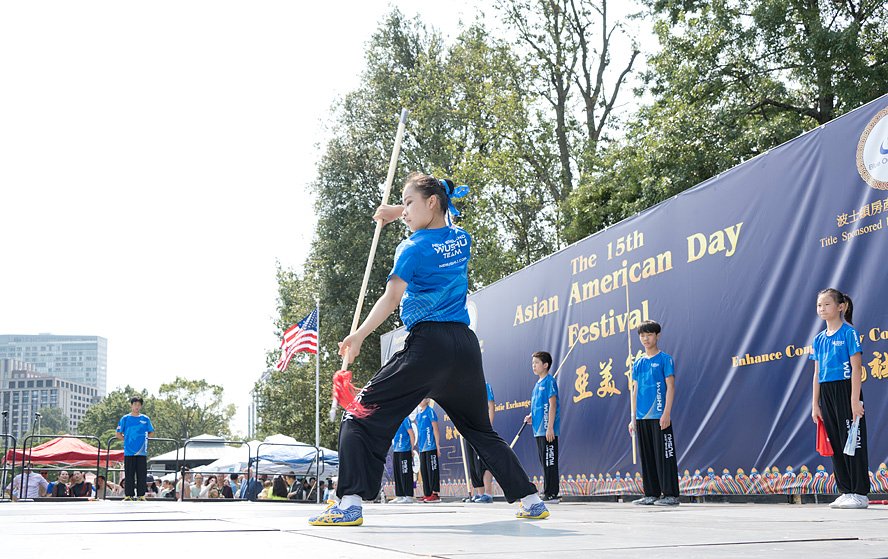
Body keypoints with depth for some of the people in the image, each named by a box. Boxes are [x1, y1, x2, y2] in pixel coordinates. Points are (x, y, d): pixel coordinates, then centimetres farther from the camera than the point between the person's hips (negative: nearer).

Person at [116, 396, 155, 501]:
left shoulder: (146, 419, 7)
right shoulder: (125, 419, 4)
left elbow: (151, 433, 17)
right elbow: (118, 434, 9)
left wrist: (143, 439, 4)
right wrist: (127, 440, 0)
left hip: (142, 452, 1)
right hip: (129, 452, -1)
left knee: (142, 475, 1)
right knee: (129, 475, 1)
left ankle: (141, 495, 6)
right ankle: (129, 495, 7)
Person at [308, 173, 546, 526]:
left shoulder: (413, 249, -3)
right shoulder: (462, 240, 15)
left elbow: (391, 298, -16)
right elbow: (438, 222, 40)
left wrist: (359, 336, -19)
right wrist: (398, 212, 32)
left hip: (427, 344, -6)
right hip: (465, 345, 7)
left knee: (361, 415, -1)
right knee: (481, 430, 22)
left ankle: (350, 503, -15)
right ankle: (530, 500, 19)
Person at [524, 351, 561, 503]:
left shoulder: (549, 381, -9)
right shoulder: (538, 384, 18)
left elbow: (552, 405, -15)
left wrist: (550, 428, -19)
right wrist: (531, 417, 9)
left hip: (548, 431, -9)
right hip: (539, 430, 9)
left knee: (550, 462, -7)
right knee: (544, 462, 11)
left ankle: (552, 494, -5)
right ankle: (548, 493, 16)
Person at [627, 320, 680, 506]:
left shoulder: (665, 359, 0)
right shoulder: (638, 363, 15)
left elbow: (670, 387, -6)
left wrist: (667, 413, -15)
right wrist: (633, 418, 12)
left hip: (659, 417, -6)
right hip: (642, 418, 6)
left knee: (664, 456, -6)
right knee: (647, 457, 8)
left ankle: (670, 494, -3)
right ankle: (651, 494, 14)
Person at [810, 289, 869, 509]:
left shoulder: (849, 333, -5)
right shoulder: (819, 339, 13)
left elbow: (856, 368, -10)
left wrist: (855, 400, -16)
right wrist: (815, 404, 12)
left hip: (846, 390, -7)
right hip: (826, 393, 7)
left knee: (853, 441, -4)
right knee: (836, 444, 8)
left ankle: (860, 493, 0)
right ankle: (846, 491, 15)